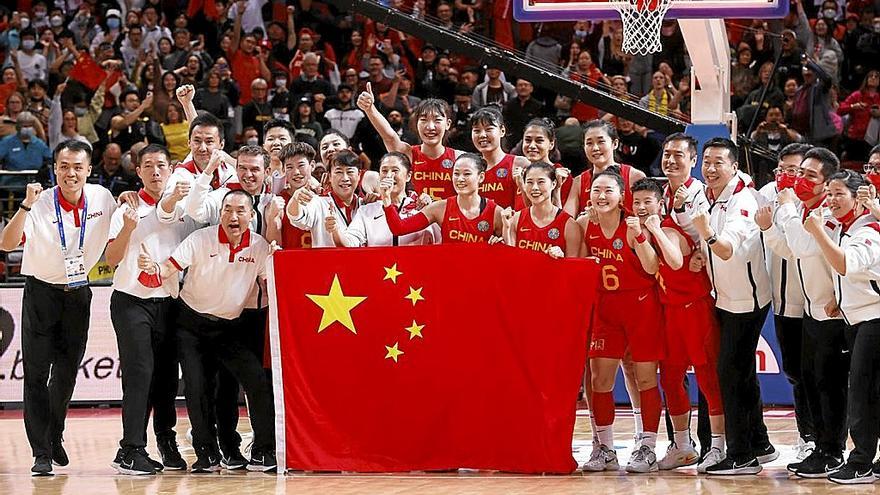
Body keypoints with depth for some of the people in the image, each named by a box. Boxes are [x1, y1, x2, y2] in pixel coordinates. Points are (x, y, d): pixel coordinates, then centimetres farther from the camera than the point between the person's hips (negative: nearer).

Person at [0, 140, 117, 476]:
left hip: (78, 294, 3)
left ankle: (54, 436, 34)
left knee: (66, 373, 12)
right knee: (36, 374, -6)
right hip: (41, 293, -3)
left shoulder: (101, 199, -7)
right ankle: (42, 453, -3)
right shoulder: (40, 204, -17)